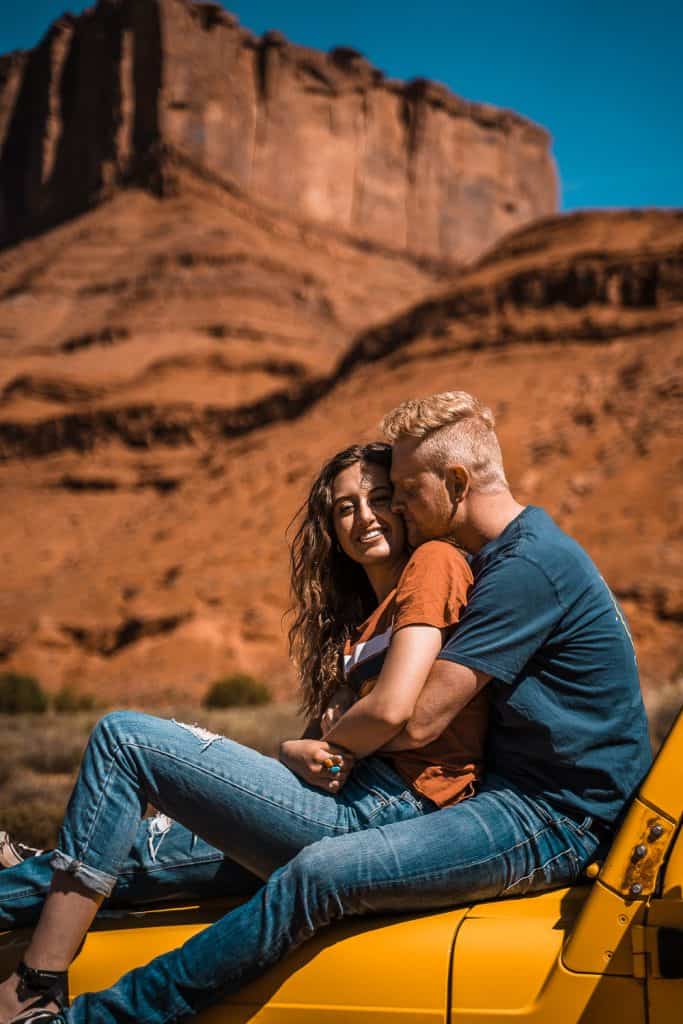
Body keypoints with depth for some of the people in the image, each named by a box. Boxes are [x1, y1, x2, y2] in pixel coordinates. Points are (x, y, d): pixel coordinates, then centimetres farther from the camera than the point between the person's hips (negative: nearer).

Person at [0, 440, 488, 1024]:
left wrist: (312, 752, 2)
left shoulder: (434, 564, -3)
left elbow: (392, 708, -16)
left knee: (123, 737, -8)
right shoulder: (361, 614, 25)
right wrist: (298, 755, -7)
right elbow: (332, 727, 16)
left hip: (387, 809, -9)